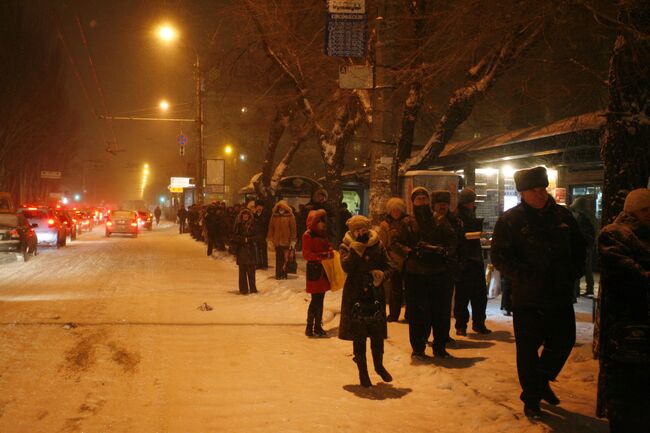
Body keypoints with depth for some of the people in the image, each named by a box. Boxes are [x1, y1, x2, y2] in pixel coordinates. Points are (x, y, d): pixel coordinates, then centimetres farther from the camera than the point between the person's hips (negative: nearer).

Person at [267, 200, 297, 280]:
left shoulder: (290, 216, -1)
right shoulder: (274, 216, 7)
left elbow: (293, 228, -1)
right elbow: (271, 227, 9)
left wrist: (293, 240, -5)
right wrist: (270, 239, 4)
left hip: (286, 241, -2)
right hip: (277, 240, 2)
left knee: (285, 258, -2)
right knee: (278, 258, 5)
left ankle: (284, 274, 5)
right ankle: (278, 274, 9)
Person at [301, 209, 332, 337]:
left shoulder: (322, 234, 14)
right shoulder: (308, 235, -11)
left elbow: (327, 248, 22)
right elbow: (306, 254, -16)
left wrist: (329, 252, -1)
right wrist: (323, 255, -24)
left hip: (323, 270, 8)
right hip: (314, 270, -8)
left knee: (320, 299, 11)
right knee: (316, 300, -7)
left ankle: (318, 327, 18)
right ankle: (309, 327, 2)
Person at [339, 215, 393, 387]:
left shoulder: (378, 246, 3)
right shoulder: (346, 247, -3)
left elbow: (388, 267, 7)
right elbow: (346, 266, -20)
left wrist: (382, 275, -15)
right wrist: (357, 247, -24)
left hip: (375, 295, 2)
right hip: (355, 296, -2)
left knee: (377, 334, 10)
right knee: (358, 337, 3)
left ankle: (379, 365, 34)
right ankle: (362, 371, 17)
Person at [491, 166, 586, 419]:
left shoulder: (562, 215, 7)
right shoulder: (510, 220, -6)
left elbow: (579, 248, 17)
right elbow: (499, 256, -10)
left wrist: (573, 273, 1)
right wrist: (525, 277, -20)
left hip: (561, 296, 4)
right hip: (527, 298, -4)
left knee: (564, 342, 13)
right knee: (528, 350, 3)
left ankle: (541, 381, 38)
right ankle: (531, 398, 20)